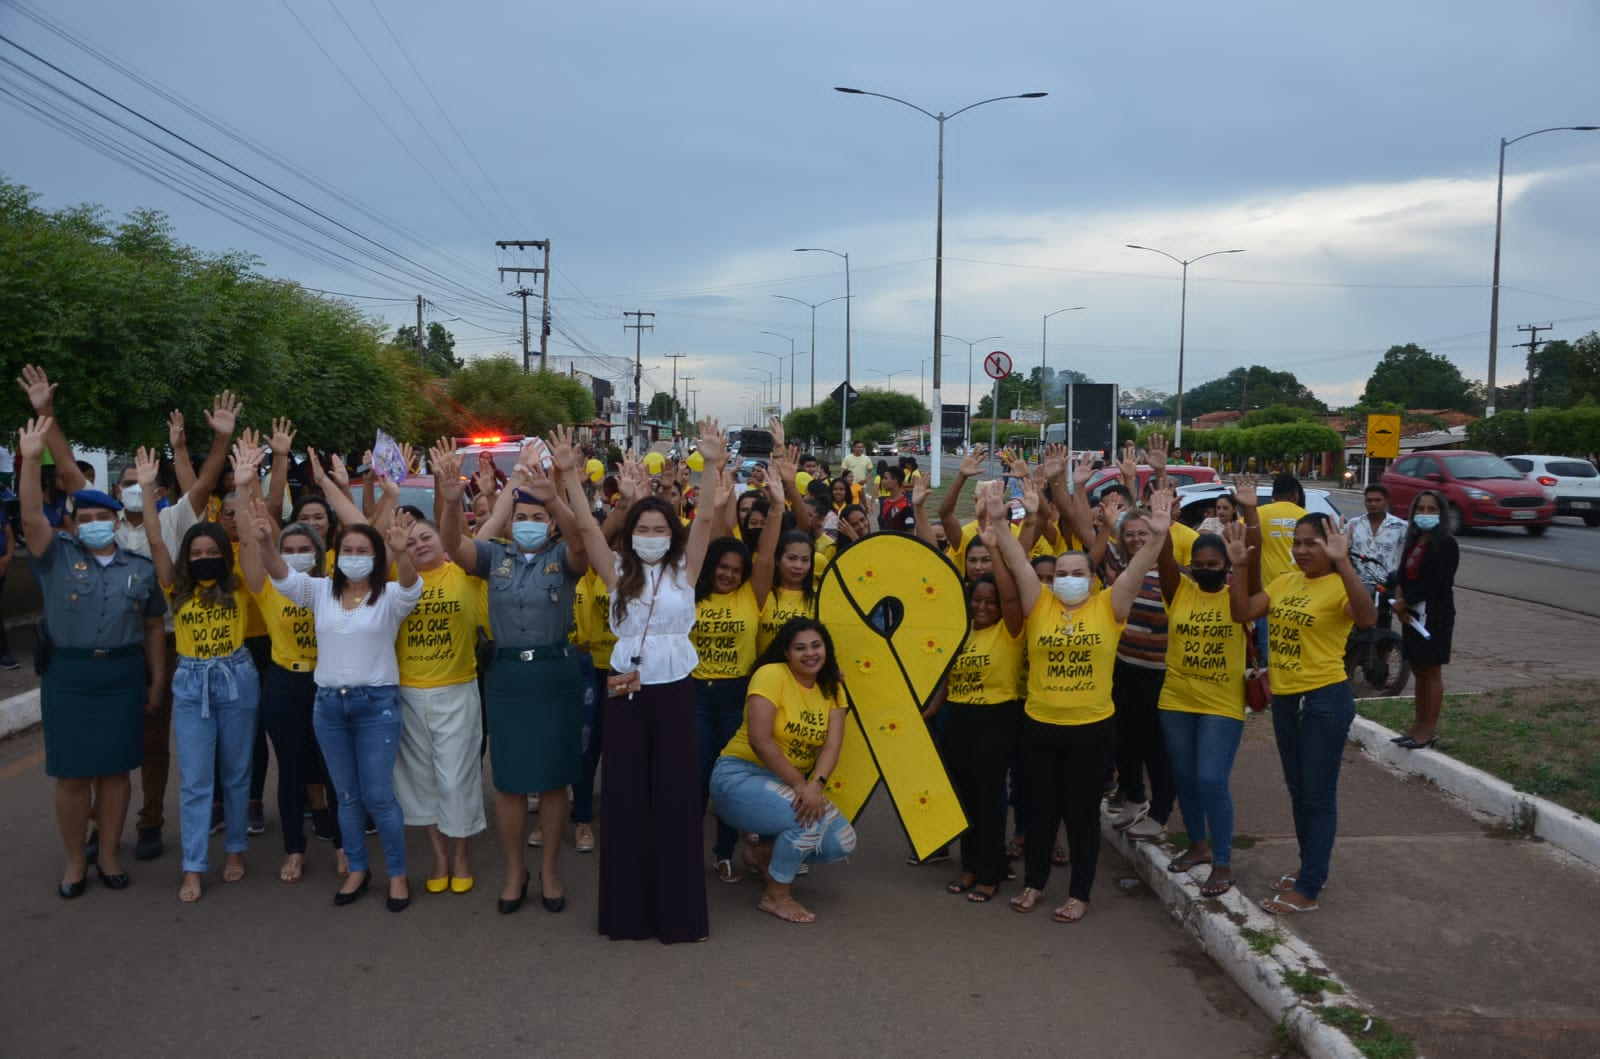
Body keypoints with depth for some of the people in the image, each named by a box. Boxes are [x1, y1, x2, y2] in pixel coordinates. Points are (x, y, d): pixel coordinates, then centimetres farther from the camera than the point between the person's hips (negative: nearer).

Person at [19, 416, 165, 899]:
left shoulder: (141, 568, 8)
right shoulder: (58, 555, 3)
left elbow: (153, 627, 10)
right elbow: (31, 517, -13)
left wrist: (157, 680, 7)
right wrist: (30, 459, -23)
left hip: (124, 676, 1)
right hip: (68, 676, -1)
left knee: (115, 769, 7)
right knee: (71, 773, 4)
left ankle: (108, 854, 20)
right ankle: (74, 860, 18)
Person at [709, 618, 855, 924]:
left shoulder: (832, 688, 4)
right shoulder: (772, 675, -15)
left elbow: (832, 745, -8)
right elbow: (759, 740, -24)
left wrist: (816, 785, -27)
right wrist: (800, 785, -24)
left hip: (792, 784, 7)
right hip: (740, 775, -7)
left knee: (842, 843, -8)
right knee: (812, 817, -29)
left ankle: (765, 853, 16)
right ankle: (775, 896, -6)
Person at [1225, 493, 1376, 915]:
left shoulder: (1339, 587, -15)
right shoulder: (1285, 581, 6)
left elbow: (1367, 618, -36)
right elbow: (1242, 612, -1)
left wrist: (1342, 563, -43)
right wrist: (1239, 564, -9)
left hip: (1325, 699, -8)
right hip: (1284, 698, 8)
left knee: (1319, 795, 2)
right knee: (1298, 790, 20)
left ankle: (1308, 890, 9)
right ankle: (1310, 867, 37)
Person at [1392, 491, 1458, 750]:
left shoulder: (1446, 544, -11)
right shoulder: (1413, 541, 12)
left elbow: (1438, 583, -18)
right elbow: (1402, 574, 8)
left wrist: (1405, 601, -14)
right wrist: (1400, 600, -10)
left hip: (1435, 615, -7)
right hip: (1412, 614, 7)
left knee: (1431, 672, 0)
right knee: (1418, 670, 13)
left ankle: (1430, 729, 8)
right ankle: (1419, 725, 22)